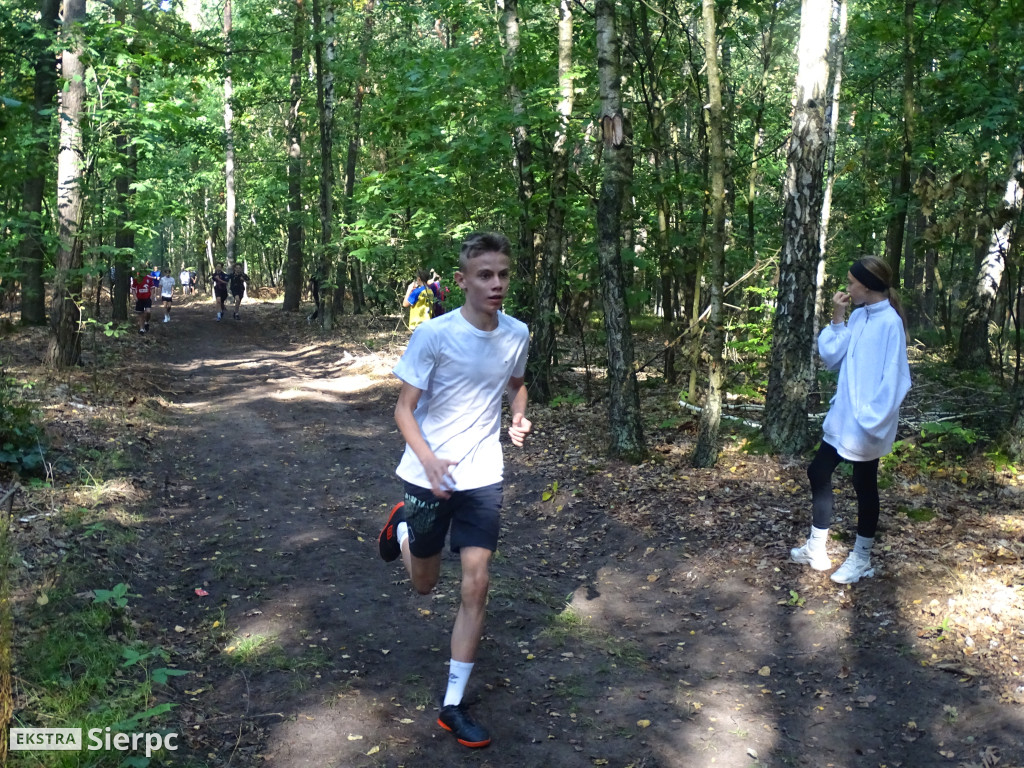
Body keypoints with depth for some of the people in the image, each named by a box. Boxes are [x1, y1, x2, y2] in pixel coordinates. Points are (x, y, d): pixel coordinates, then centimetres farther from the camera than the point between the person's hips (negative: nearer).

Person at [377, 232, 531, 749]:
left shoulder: (517, 335, -5)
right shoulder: (433, 335, -18)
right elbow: (404, 408, -13)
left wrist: (518, 417, -5)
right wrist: (429, 460, -30)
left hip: (482, 477, 2)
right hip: (427, 475, -2)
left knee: (476, 585, -3)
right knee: (424, 584, 14)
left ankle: (453, 705, 11)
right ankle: (402, 525, 48)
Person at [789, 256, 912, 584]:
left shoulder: (889, 323, -19)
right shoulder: (858, 317, 4)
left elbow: (893, 379, -21)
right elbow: (831, 357, 5)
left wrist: (874, 422, -21)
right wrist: (837, 319, -5)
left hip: (865, 426, -8)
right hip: (842, 418, 8)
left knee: (864, 485, 7)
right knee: (818, 472, 13)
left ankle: (861, 560, 25)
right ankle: (816, 549, 28)